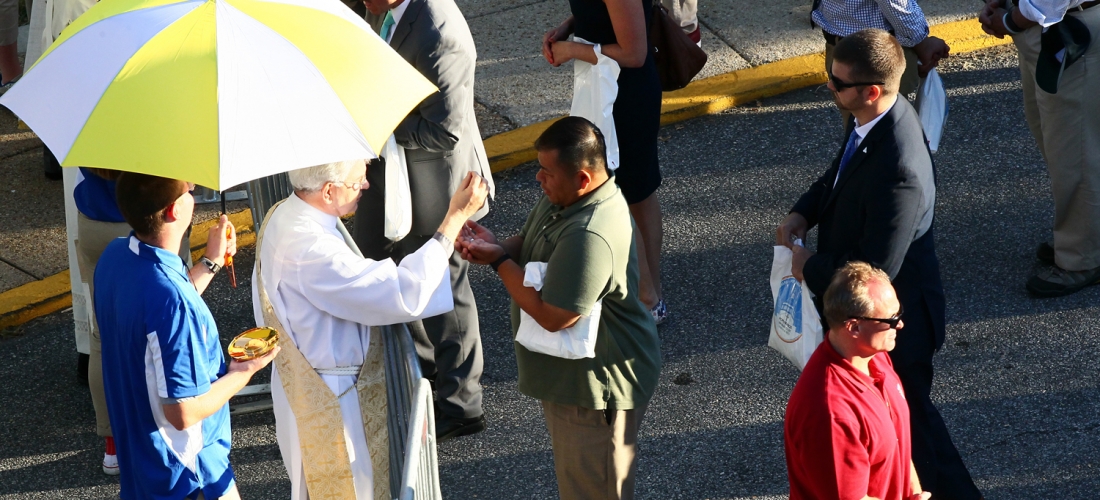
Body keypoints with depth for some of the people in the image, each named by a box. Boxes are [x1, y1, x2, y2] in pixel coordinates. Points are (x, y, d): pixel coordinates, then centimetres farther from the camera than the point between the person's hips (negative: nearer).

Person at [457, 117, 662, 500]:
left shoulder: (590, 237, -35)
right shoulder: (561, 198, -3)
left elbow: (552, 316, -31)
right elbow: (528, 242, 12)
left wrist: (499, 260, -21)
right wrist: (495, 247, -12)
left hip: (597, 385, -10)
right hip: (570, 372, 10)